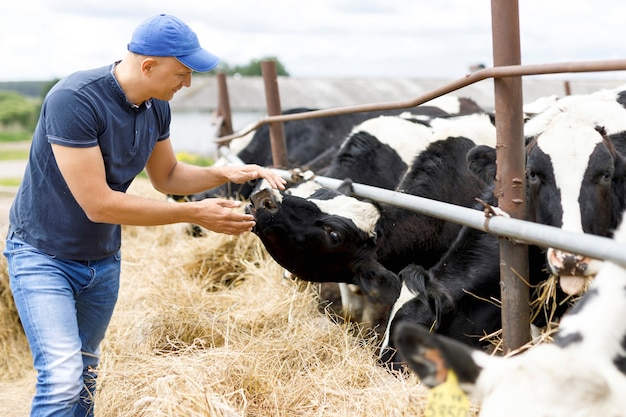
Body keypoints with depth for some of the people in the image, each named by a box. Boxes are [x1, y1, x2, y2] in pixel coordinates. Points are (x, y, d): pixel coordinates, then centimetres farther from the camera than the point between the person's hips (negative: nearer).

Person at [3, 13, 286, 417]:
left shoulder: (156, 107, -5)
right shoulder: (74, 100, -27)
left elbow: (166, 175, 12)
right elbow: (98, 204, -29)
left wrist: (225, 173, -7)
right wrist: (195, 213, -25)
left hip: (103, 260, 7)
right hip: (44, 255, -7)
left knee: (85, 377, 16)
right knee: (62, 379, -18)